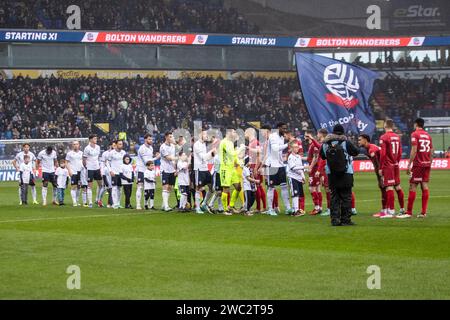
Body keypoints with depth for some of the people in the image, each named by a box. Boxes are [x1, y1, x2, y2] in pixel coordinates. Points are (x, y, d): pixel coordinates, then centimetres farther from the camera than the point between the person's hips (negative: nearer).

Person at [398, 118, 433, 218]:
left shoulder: (415, 134, -6)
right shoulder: (428, 136, 13)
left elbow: (414, 151, -14)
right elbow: (431, 152, 12)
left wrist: (409, 165, -13)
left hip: (418, 165, -6)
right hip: (427, 164, 6)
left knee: (412, 186, -4)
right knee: (425, 186, 6)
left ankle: (409, 212, -5)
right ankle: (423, 212, 3)